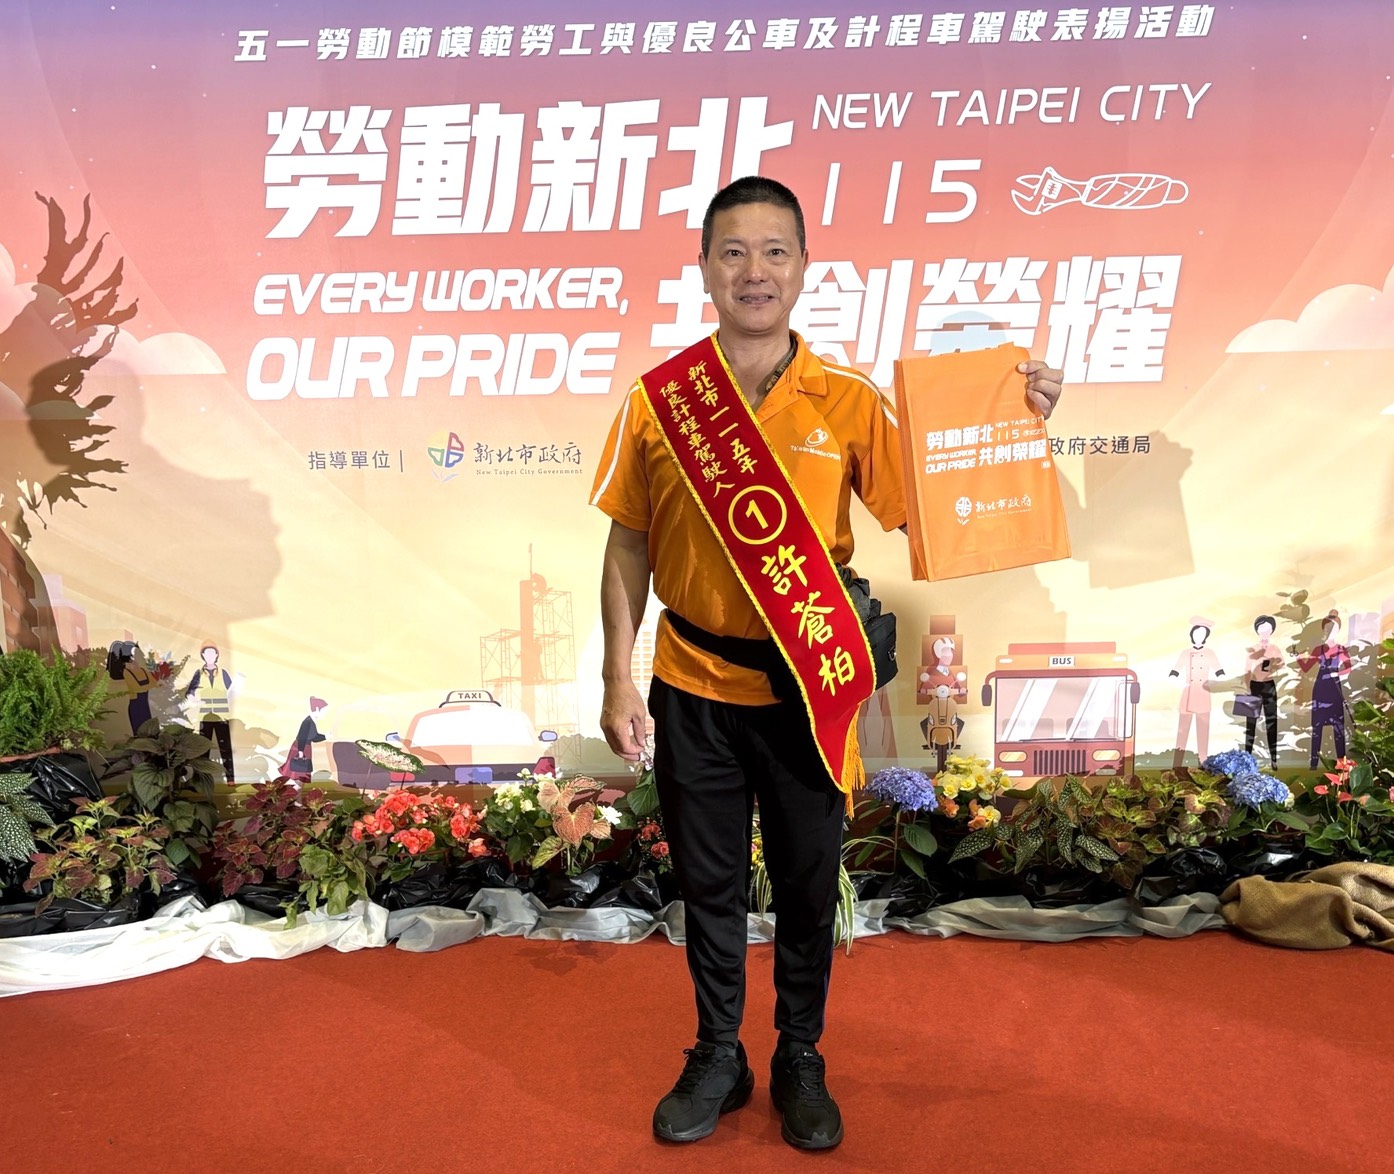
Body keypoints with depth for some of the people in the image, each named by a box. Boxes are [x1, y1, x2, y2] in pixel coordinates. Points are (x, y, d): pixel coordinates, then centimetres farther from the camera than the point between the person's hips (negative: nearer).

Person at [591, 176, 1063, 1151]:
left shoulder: (849, 402, -4)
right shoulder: (659, 398, -2)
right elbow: (628, 549, 1)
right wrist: (619, 679, -2)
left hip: (805, 686, 0)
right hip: (692, 686, 1)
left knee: (808, 888, 13)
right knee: (709, 885, 15)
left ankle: (800, 1063, 36)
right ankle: (718, 1060, 37)